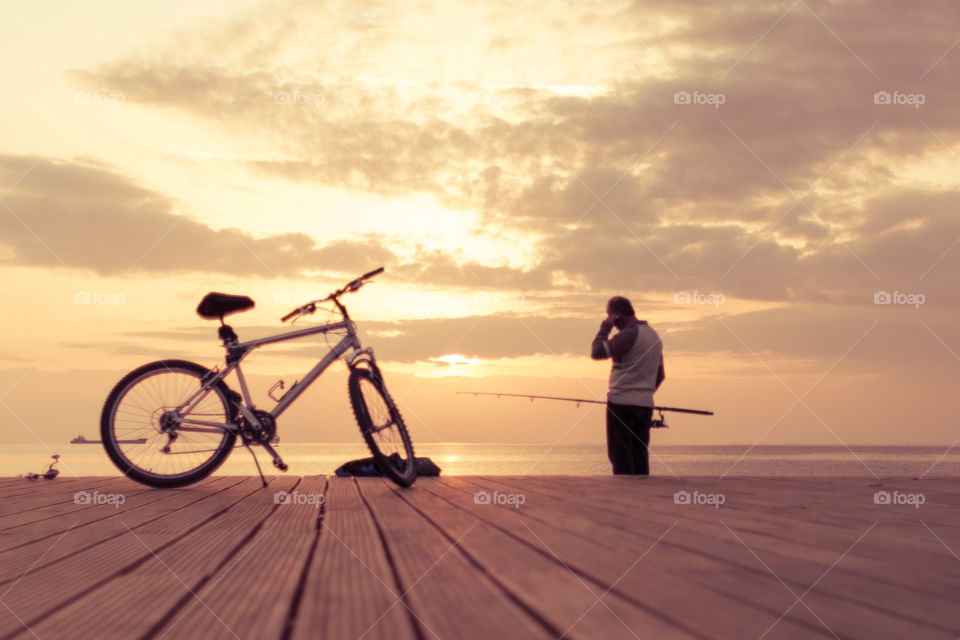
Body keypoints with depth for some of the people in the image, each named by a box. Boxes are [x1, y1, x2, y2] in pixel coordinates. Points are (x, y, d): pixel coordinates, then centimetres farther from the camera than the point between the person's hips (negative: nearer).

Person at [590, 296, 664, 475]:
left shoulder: (629, 335, -13)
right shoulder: (654, 336, 15)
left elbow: (597, 352, -18)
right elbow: (660, 376, 21)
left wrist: (604, 329, -5)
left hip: (622, 403, -8)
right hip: (645, 405, 8)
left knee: (620, 456, -4)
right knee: (640, 456, 8)